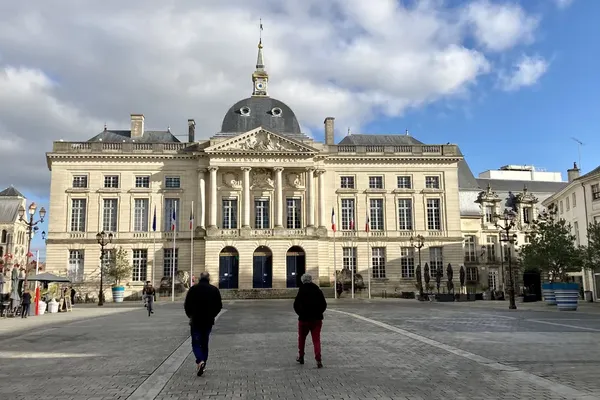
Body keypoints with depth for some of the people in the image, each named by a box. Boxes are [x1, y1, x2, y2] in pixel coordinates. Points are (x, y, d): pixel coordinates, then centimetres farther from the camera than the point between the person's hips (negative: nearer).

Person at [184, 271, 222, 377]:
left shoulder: (193, 289, -5)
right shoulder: (214, 290, 0)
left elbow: (187, 305, -3)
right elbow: (219, 306, 3)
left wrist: (190, 315, 13)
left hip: (196, 321, -2)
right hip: (209, 321, 2)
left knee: (196, 343, 4)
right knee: (205, 343, 14)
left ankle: (200, 361, -19)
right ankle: (202, 364, 16)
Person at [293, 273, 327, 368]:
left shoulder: (302, 291, -10)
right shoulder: (318, 291, 1)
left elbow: (296, 305, -9)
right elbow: (324, 305, 5)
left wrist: (301, 313, 6)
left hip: (304, 319, -2)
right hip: (317, 319, 2)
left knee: (301, 338, 18)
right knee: (316, 340, 1)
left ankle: (301, 357, 30)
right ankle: (318, 360, -13)